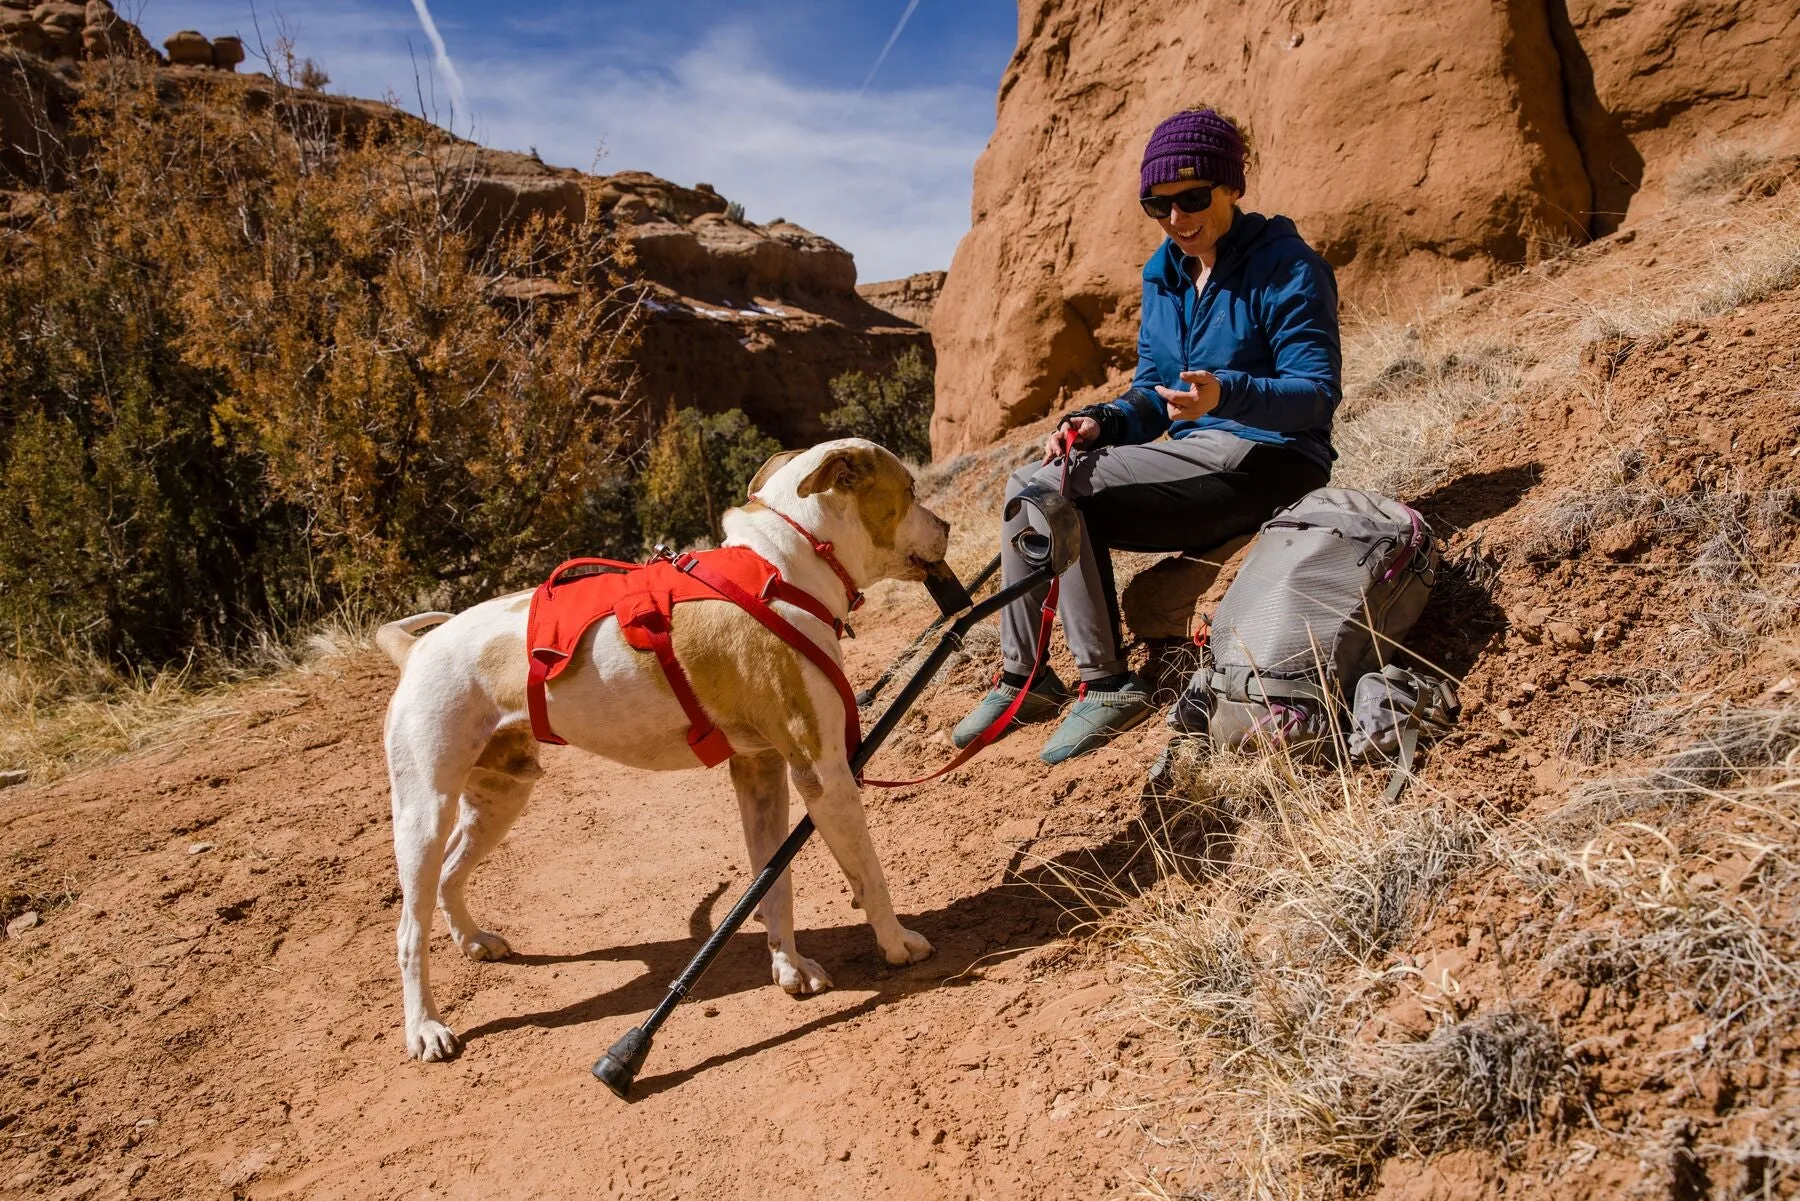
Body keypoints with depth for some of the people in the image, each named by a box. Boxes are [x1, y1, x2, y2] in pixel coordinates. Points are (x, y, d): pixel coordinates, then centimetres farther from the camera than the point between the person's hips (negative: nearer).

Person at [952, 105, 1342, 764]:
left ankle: (1108, 683, -17)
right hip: (1194, 455, 8)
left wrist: (1226, 394, -35)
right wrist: (1100, 422, -9)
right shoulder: (1164, 275, 12)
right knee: (1027, 485, -8)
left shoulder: (1285, 266, -10)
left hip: (1266, 459, -8)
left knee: (1056, 485, -22)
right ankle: (1022, 675, -5)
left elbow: (1319, 392, -17)